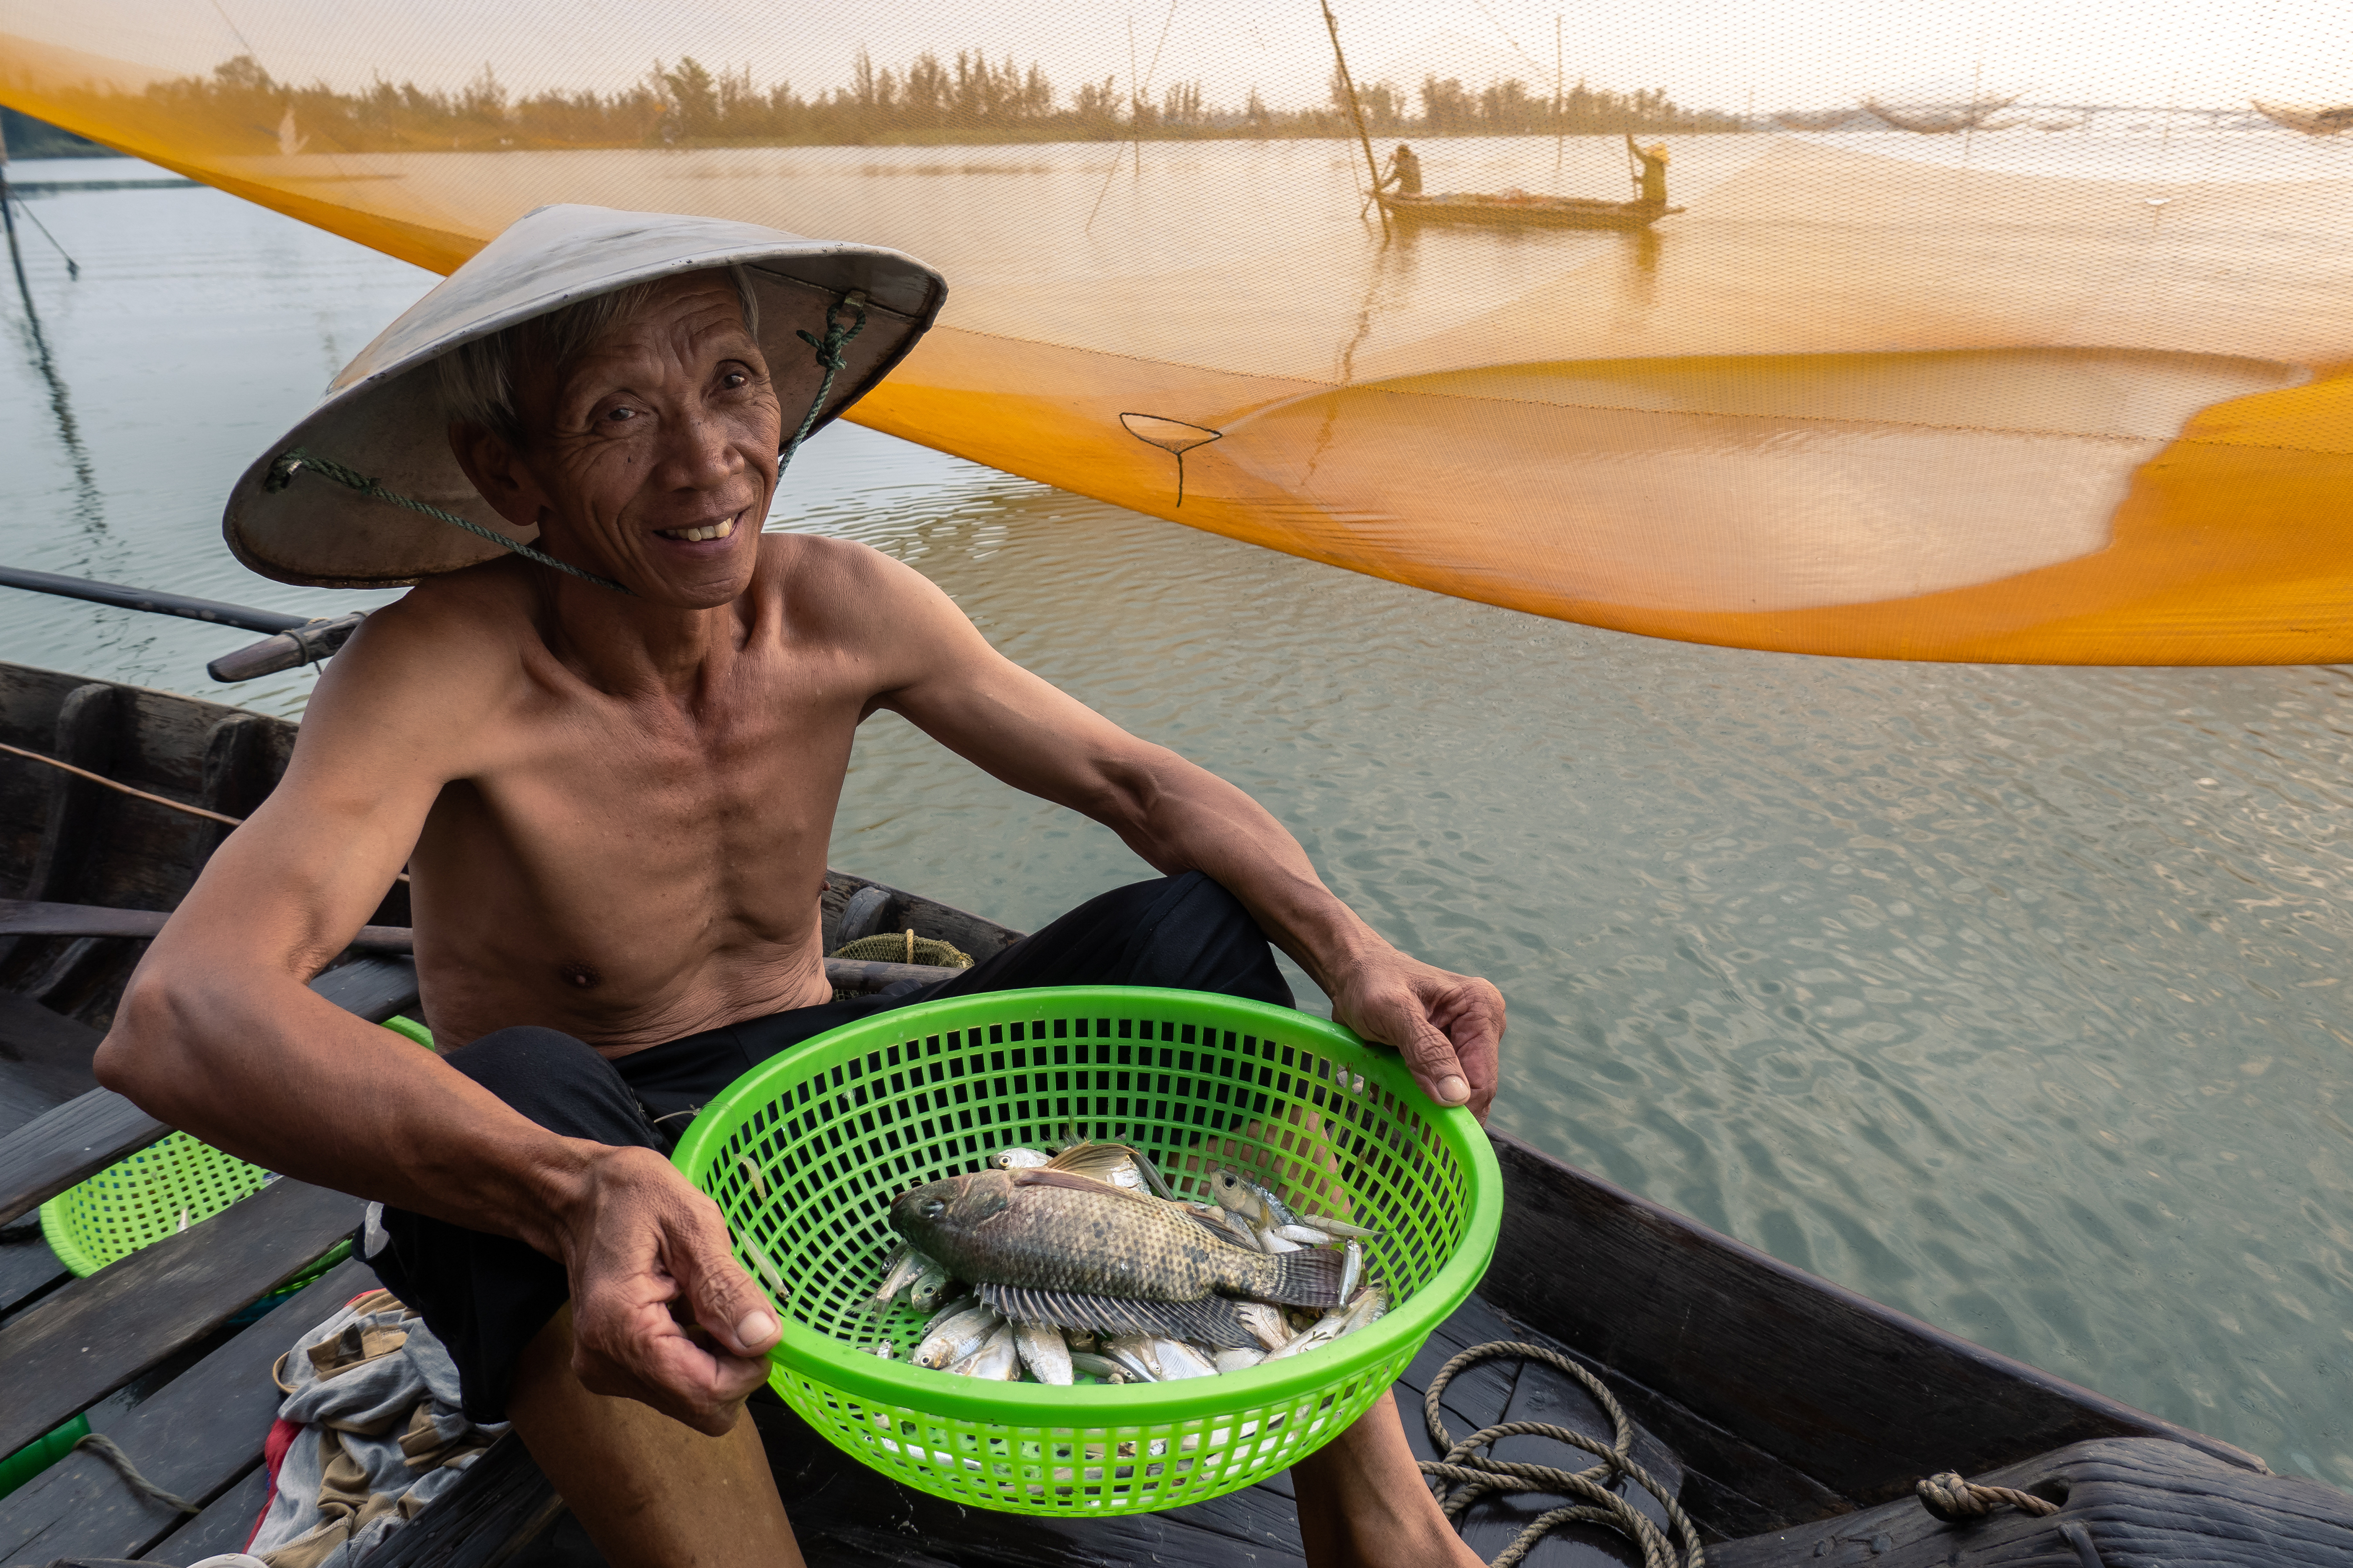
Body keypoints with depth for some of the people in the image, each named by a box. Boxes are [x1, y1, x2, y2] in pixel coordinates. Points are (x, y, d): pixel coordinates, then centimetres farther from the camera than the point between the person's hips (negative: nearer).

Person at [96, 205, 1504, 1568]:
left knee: (1190, 927, -15)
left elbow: (1142, 784, -9)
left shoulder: (843, 607, -11)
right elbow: (174, 1020, -36)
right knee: (520, 1090, -38)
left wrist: (1349, 950, -26)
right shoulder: (450, 669, -22)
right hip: (567, 1158, -3)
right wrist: (576, 1190, -53)